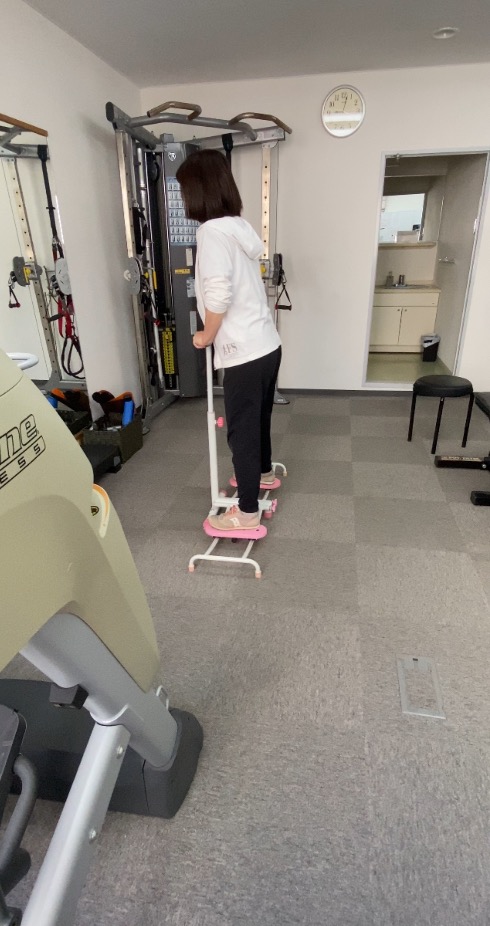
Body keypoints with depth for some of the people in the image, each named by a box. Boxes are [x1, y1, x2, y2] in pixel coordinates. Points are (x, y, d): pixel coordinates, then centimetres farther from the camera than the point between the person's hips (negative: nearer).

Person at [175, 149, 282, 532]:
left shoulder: (213, 230, -15)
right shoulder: (239, 225, 13)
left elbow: (218, 295, -24)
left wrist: (206, 336, -7)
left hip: (245, 353, -9)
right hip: (267, 344, 9)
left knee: (241, 430, 1)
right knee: (258, 416, 24)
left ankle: (247, 511, 13)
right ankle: (263, 471, 46)